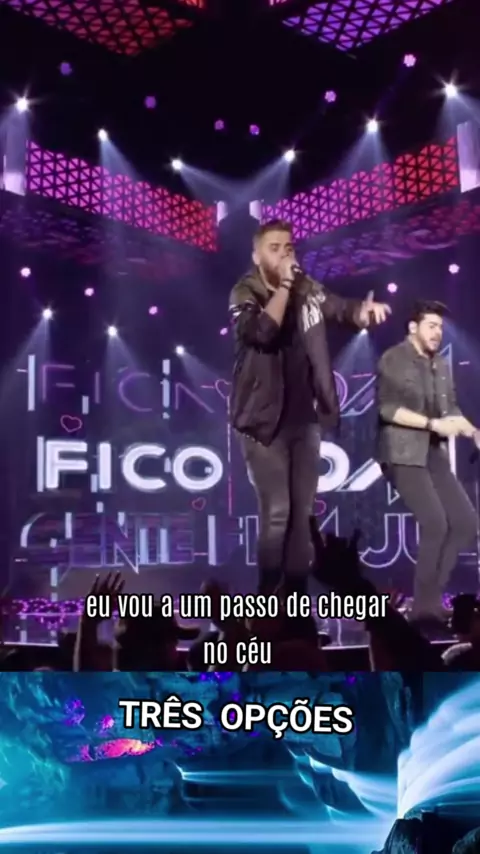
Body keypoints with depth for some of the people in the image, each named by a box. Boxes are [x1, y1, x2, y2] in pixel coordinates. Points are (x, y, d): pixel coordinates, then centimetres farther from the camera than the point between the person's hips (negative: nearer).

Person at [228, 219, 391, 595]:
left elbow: (341, 307, 16)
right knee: (277, 513, -8)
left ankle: (299, 593, 20)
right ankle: (268, 598, 4)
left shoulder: (308, 288, 3)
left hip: (304, 418, 5)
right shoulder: (245, 294, -9)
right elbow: (263, 331, -27)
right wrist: (283, 284, -20)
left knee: (302, 512, 10)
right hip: (265, 420, -5)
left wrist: (364, 310, -7)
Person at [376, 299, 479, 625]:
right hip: (403, 454, -8)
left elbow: (451, 409, 18)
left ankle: (431, 593, 11)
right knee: (436, 523, -18)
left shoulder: (442, 365, 16)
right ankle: (426, 603, -3)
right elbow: (387, 408, -16)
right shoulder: (393, 360, -6)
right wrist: (432, 424, -20)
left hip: (436, 454, 8)